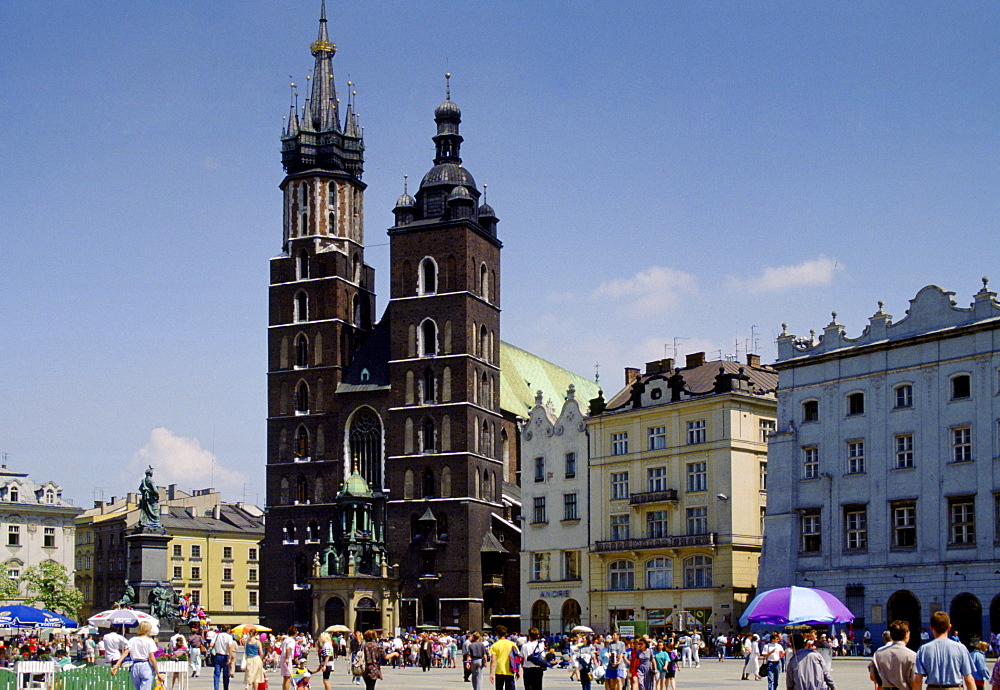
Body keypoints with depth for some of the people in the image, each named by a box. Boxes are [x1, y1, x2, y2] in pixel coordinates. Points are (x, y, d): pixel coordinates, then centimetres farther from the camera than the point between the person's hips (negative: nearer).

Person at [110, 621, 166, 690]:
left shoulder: (132, 640, 9)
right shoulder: (149, 641, -4)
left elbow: (125, 653, -3)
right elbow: (152, 658, -9)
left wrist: (116, 666, -8)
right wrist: (158, 673, -6)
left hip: (135, 666, 5)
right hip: (146, 666, -5)